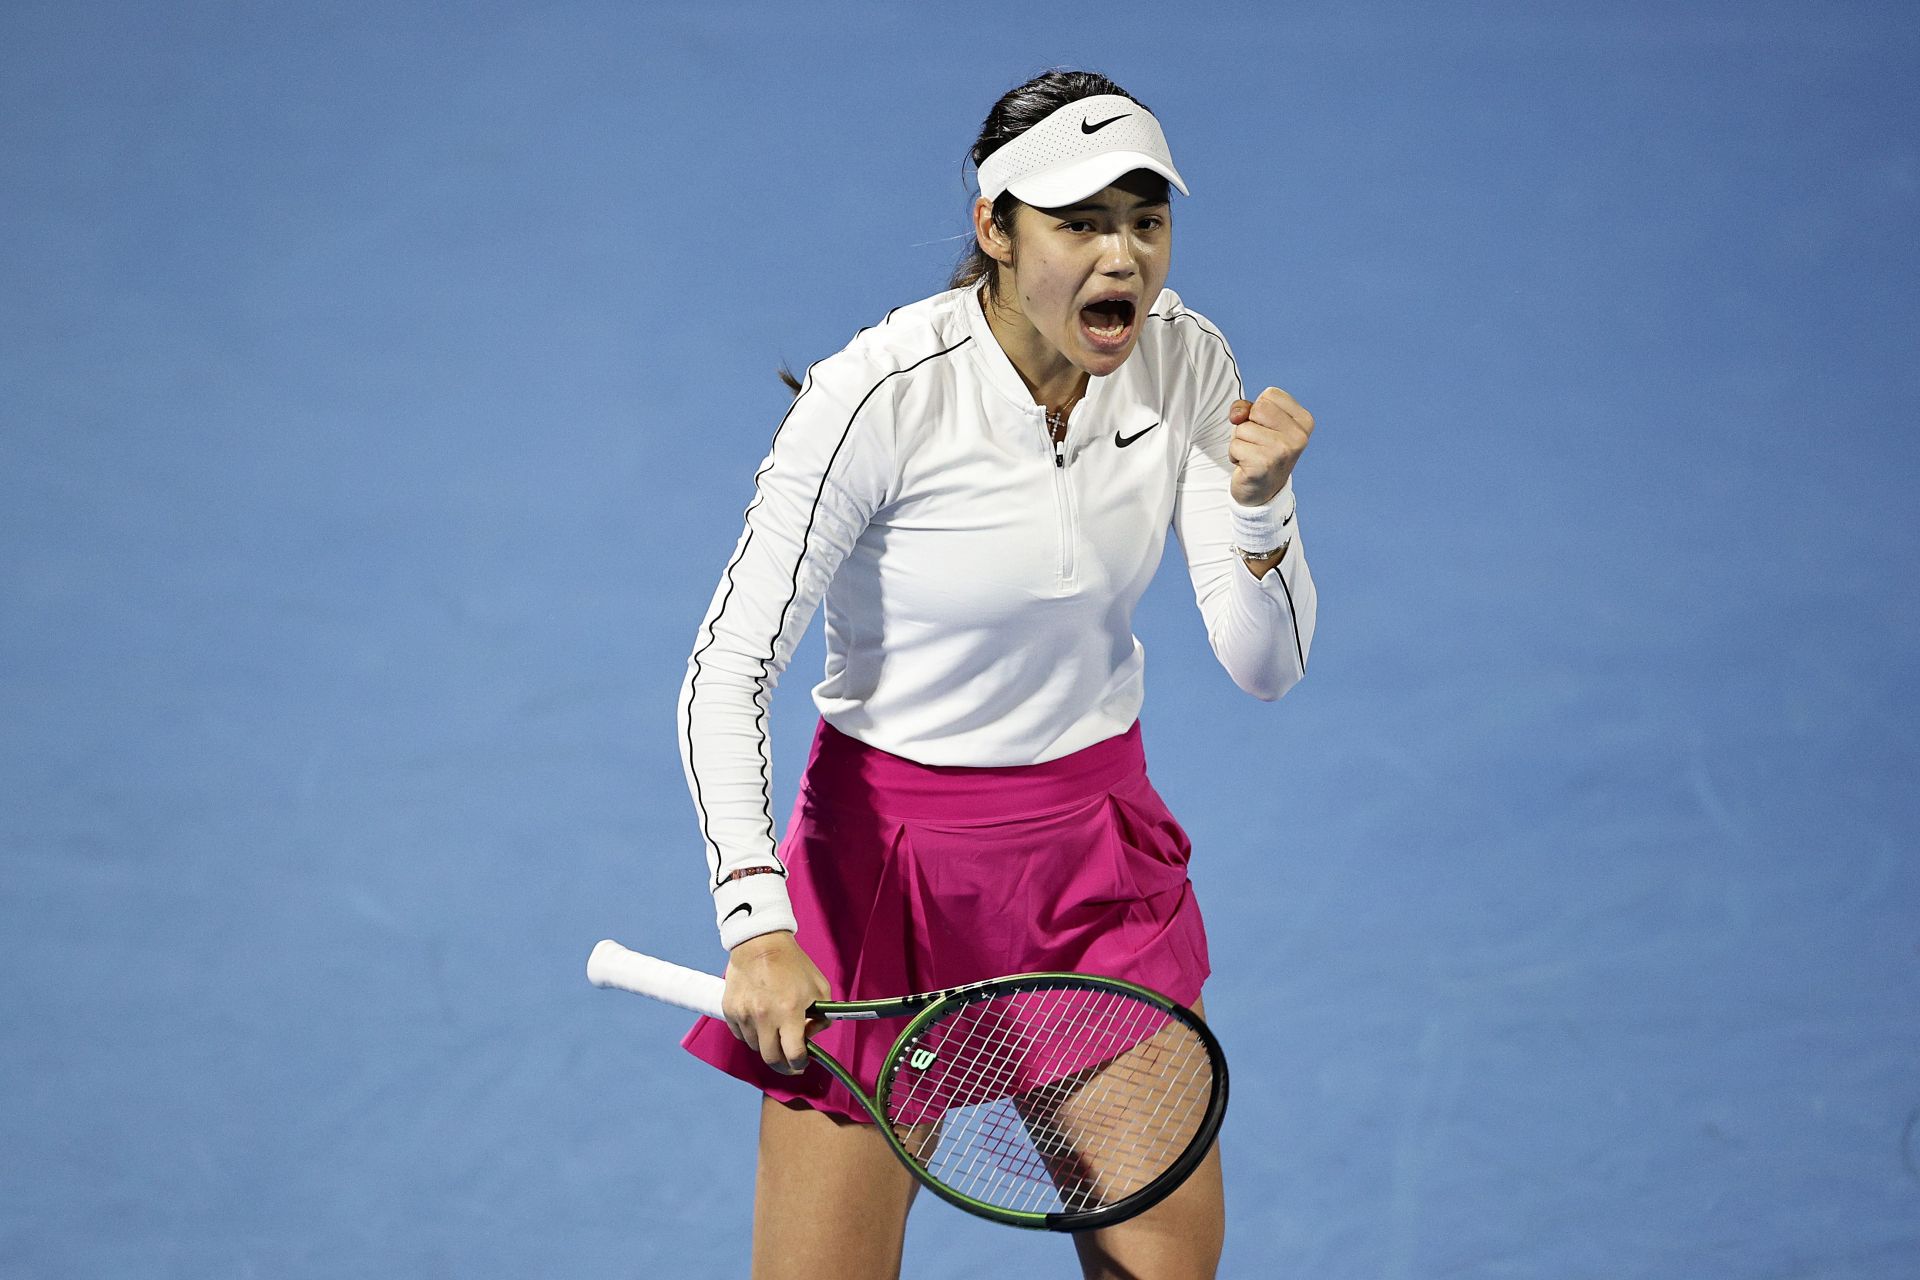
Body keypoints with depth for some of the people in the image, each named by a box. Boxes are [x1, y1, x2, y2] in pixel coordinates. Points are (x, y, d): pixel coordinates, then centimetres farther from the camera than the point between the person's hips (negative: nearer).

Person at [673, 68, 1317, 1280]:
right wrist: (756, 921, -30)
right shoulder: (878, 396, -21)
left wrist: (1258, 507, -25)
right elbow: (727, 675, -18)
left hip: (1100, 841, 4)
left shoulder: (1188, 363, -7)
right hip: (888, 854, -4)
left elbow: (1266, 666, -6)